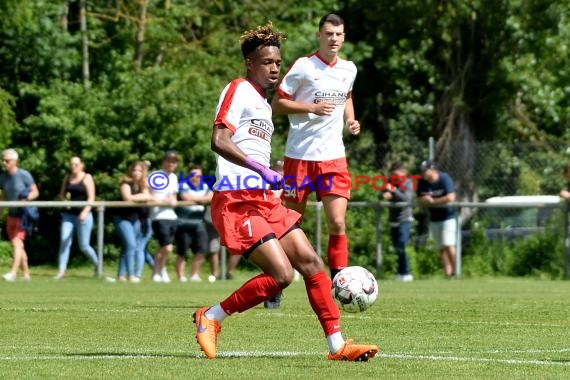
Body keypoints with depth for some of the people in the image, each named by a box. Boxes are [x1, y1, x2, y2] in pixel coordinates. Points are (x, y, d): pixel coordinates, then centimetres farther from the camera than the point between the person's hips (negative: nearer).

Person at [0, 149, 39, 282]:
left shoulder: (24, 175, -13)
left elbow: (35, 192, -9)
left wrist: (25, 199, -26)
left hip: (24, 214, -7)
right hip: (12, 215, 7)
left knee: (17, 242, -18)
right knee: (17, 246, 8)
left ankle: (13, 272, -25)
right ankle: (26, 274, 17)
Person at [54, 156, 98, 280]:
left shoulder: (87, 178, -2)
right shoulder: (67, 178, 11)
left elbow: (91, 197, -9)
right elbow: (61, 194, 17)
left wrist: (85, 211, -23)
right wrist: (63, 199, -7)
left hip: (83, 215, -4)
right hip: (68, 214, 4)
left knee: (84, 245, 0)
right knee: (64, 241, -10)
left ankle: (97, 264, 25)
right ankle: (61, 270, -11)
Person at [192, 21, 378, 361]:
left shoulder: (264, 103, 21)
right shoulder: (239, 90, -7)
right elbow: (219, 141, -20)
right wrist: (261, 168, -28)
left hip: (264, 200, 10)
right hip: (238, 200, -10)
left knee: (312, 262, 3)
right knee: (282, 274, -17)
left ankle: (337, 345, 5)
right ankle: (211, 317, -2)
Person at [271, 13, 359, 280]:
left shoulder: (349, 69, 8)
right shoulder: (303, 67, -7)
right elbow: (277, 103, -6)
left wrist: (350, 120, 9)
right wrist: (312, 108, -18)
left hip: (333, 156, 3)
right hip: (300, 155, -3)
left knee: (337, 223, -9)